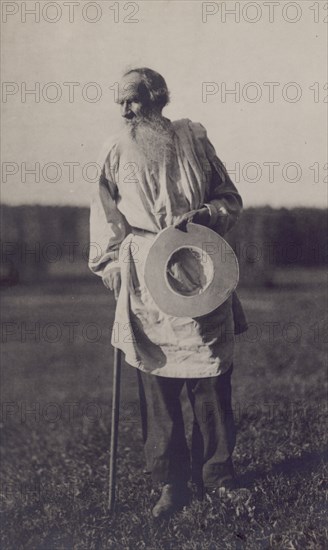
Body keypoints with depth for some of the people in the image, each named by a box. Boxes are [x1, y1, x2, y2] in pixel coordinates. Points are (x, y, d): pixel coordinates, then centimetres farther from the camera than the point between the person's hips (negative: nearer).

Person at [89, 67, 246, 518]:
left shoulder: (194, 140, 7)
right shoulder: (117, 151, 9)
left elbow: (231, 198, 11)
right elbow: (104, 214, 15)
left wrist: (203, 215, -9)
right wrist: (110, 264, 6)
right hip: (145, 281, 0)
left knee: (212, 377, 1)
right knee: (156, 381, -1)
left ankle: (216, 472, 16)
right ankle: (171, 483, 8)